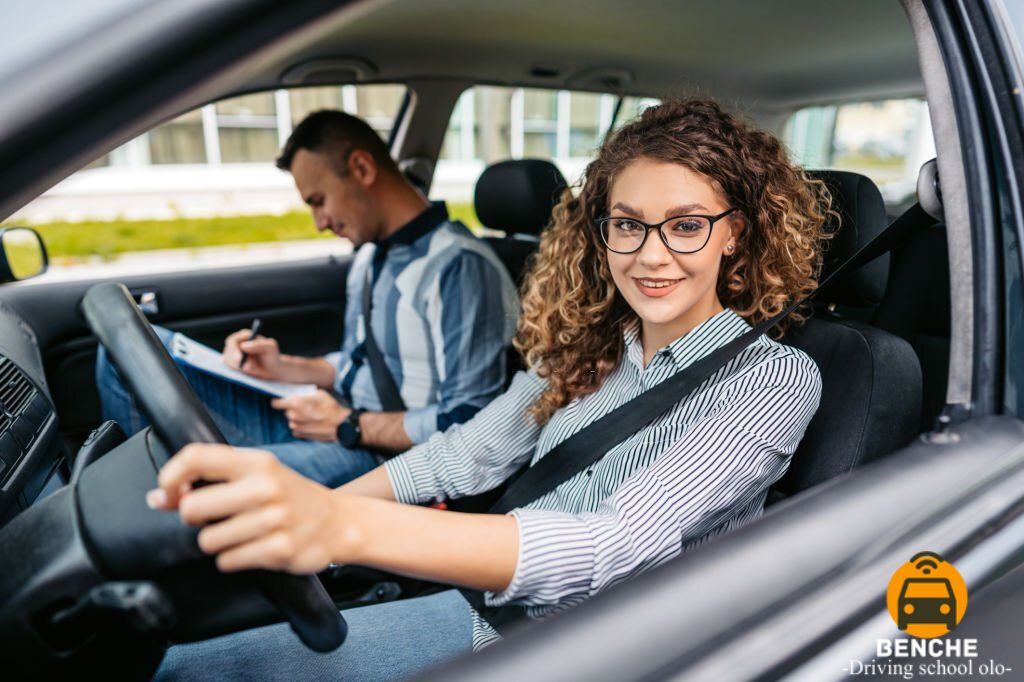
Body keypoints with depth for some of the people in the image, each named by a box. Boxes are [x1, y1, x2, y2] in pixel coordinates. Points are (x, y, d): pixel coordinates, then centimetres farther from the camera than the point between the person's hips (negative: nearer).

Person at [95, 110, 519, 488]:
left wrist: (349, 426, -15)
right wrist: (284, 368, 7)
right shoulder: (370, 257, 15)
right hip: (329, 424, 9)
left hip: (381, 454, -9)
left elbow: (467, 424, -21)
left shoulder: (461, 268, -17)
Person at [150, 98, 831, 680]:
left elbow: (620, 544, -31)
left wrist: (345, 526, -45)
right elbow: (462, 455, 5)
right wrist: (295, 510, -4)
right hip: (492, 610, 5)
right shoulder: (587, 345, 0)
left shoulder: (775, 378, -17)